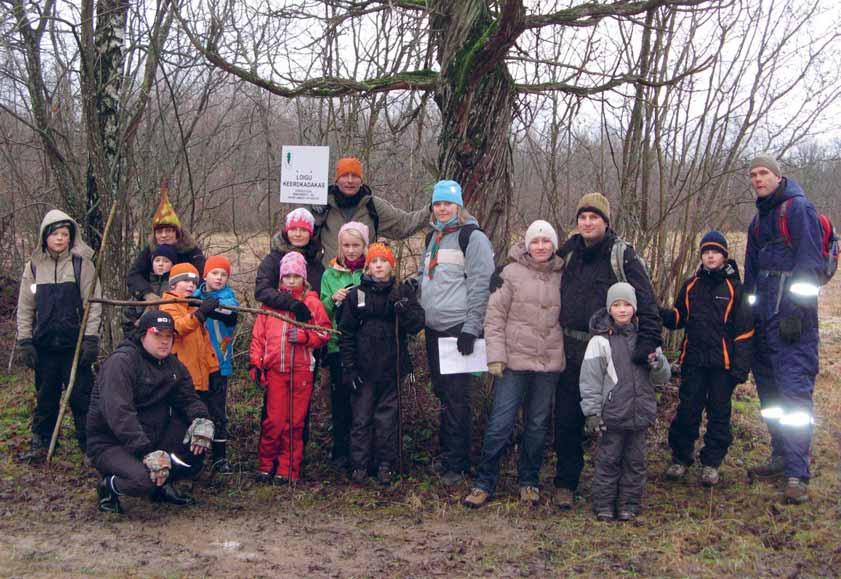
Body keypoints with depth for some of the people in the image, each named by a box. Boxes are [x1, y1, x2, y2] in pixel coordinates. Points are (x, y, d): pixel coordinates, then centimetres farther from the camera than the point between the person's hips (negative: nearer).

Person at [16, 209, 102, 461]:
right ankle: (41, 443, 23)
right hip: (44, 344, 3)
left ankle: (89, 443, 10)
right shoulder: (34, 266, 8)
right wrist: (24, 341, 3)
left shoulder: (82, 264, -1)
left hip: (74, 343, -3)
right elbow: (25, 308, 9)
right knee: (45, 397, 11)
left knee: (81, 396, 0)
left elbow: (93, 304, -4)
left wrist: (91, 338, -10)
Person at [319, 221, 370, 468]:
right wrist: (333, 300, -10)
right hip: (338, 345, 1)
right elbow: (322, 313, 8)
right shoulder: (330, 274, 8)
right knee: (341, 398, 6)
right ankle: (341, 451, 16)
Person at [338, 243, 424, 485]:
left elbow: (417, 325, -4)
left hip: (392, 368, 0)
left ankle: (385, 465, 15)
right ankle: (360, 465, 13)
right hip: (363, 369, 0)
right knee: (361, 418, 4)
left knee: (387, 417, 5)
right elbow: (346, 333, 3)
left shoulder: (403, 292, 4)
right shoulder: (356, 295, 3)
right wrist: (348, 367, -2)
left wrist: (404, 309, -23)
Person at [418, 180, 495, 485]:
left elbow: (481, 286, -11)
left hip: (459, 327, -7)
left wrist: (471, 329, -15)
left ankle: (456, 463, 1)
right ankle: (446, 452, 23)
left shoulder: (473, 237, -6)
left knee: (456, 397, -6)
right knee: (442, 393, 13)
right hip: (433, 328, 8)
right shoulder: (434, 237, 19)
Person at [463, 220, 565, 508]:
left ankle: (529, 481, 26)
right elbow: (494, 316, -4)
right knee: (500, 424, -4)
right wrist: (495, 355, -10)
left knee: (538, 425, 11)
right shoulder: (512, 273, -3)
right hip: (514, 361, -3)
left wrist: (566, 356, 10)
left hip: (549, 364, 3)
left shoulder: (561, 277, 7)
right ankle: (485, 482, 9)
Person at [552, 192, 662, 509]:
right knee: (567, 420, 6)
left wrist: (648, 341, -22)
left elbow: (646, 302, -12)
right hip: (571, 349, 4)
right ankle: (565, 484, 19)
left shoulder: (622, 255, -5)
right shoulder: (569, 251, 10)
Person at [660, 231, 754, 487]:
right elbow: (678, 318, 13)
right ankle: (680, 458, 17)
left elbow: (744, 331, -3)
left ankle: (711, 463, 16)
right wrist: (659, 313, -8)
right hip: (693, 361, 2)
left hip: (722, 363, -2)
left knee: (719, 413, 6)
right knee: (687, 410, 4)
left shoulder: (734, 288, -2)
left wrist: (741, 366, -8)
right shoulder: (691, 286, 8)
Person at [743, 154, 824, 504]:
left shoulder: (798, 208, -6)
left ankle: (797, 474, -14)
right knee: (769, 388, 12)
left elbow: (809, 264, -14)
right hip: (764, 318, 9)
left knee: (793, 390, -13)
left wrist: (795, 311, -19)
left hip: (791, 317, -9)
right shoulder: (759, 219, 21)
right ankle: (782, 458, 24)